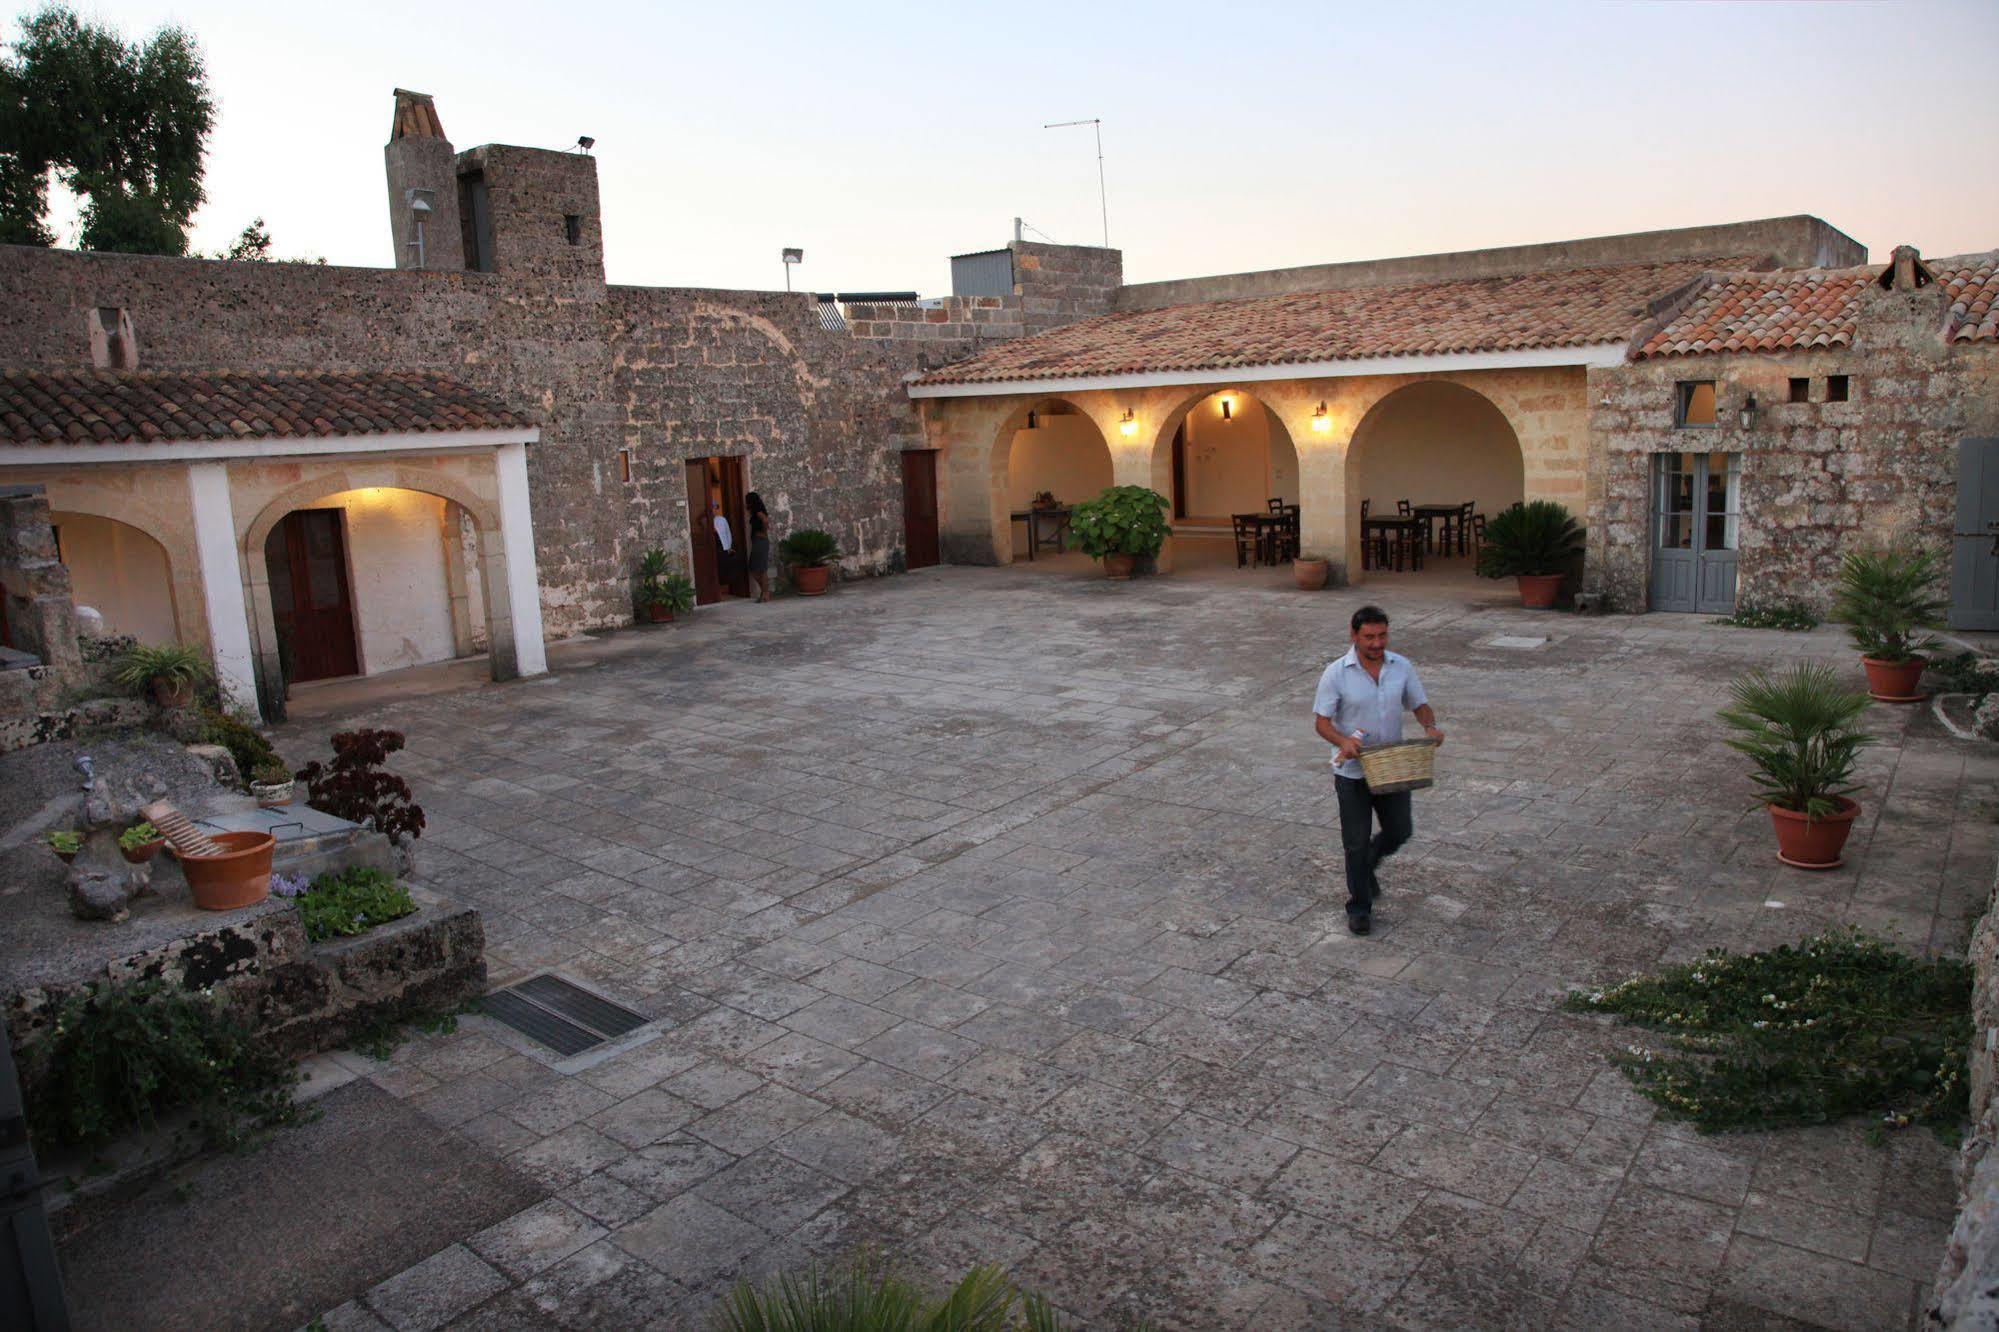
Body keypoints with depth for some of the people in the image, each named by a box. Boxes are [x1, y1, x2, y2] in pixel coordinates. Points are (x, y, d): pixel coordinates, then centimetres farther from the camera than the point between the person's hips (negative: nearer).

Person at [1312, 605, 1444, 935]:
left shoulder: (1401, 667, -2)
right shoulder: (1337, 673, -13)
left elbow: (1420, 704, 7)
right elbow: (1321, 721, -11)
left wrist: (1430, 726, -16)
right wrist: (1342, 741, -31)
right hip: (1352, 771, -3)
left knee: (1399, 831, 11)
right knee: (1356, 841, 4)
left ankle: (1367, 865, 42)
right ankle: (1360, 907, 20)